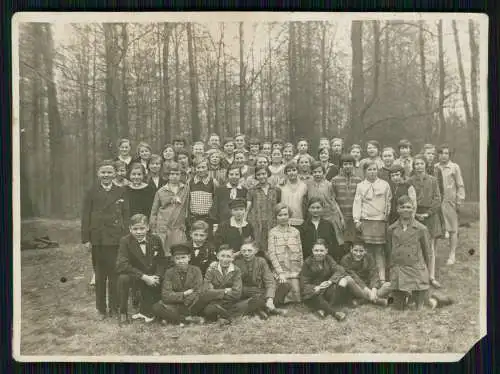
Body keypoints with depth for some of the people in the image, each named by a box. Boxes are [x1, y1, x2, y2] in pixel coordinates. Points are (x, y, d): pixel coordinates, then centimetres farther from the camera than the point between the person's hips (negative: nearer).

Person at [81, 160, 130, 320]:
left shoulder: (121, 192, 6)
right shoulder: (91, 192, 5)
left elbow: (126, 215, 6)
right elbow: (85, 217, 4)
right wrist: (86, 239, -2)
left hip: (116, 239, 0)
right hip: (97, 239, 0)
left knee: (115, 274, 1)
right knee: (100, 275, 6)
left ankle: (114, 307, 13)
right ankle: (101, 309, 16)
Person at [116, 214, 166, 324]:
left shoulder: (156, 240, -4)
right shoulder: (125, 241, -14)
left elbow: (161, 262, 3)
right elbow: (121, 265, -25)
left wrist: (156, 277, -18)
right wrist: (144, 277, -31)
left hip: (152, 279, 2)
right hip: (134, 276, -2)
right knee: (123, 278, -33)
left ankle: (145, 311, 27)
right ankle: (123, 313, -14)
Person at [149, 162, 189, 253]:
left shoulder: (186, 189, 8)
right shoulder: (161, 191, 6)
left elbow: (187, 208, 8)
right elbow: (154, 211, 9)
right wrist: (153, 230, 5)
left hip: (178, 228, 0)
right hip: (162, 228, 0)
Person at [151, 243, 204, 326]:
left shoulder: (196, 271, -1)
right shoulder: (169, 272, 0)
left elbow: (197, 293, -8)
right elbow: (166, 296, -10)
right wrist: (184, 294, -17)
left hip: (191, 306, -1)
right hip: (174, 306, 1)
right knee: (156, 307, -27)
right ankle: (189, 319, -21)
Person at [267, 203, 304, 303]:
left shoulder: (295, 232, 11)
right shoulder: (273, 232, 3)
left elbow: (300, 252, 12)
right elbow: (271, 253, -5)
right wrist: (280, 273, -13)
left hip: (294, 268, 2)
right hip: (279, 268, -2)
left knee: (296, 294, -12)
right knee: (284, 297, -14)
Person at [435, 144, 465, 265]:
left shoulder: (454, 167, 1)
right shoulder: (434, 167, 7)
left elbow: (460, 186, 1)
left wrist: (459, 201, -5)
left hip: (450, 202, -2)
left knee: (452, 230, 3)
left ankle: (452, 255, 11)